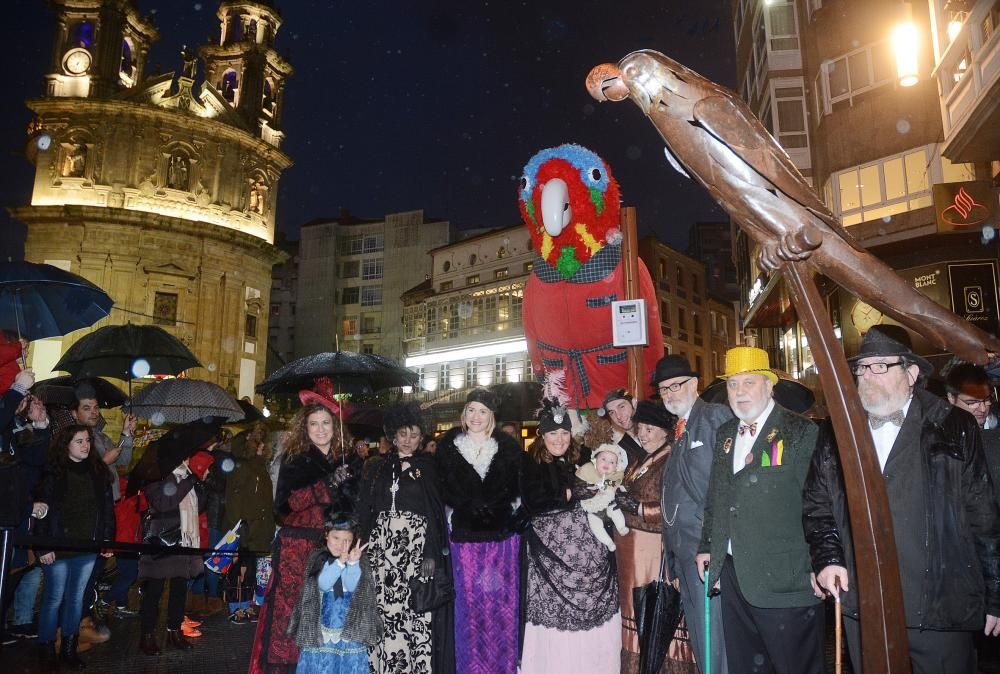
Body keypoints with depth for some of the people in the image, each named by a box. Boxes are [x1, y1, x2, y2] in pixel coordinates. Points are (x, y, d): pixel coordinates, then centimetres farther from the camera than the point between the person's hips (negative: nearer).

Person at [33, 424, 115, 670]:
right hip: (58, 548, -4)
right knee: (54, 598, 3)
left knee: (77, 597, 11)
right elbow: (41, 511, -9)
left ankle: (69, 649, 21)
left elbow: (107, 508, 8)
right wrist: (43, 547, -13)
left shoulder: (98, 472, 6)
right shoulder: (52, 473, -8)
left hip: (88, 548, 4)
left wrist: (107, 539, 4)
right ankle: (46, 650, 18)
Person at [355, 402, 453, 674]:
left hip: (417, 546, -2)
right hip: (382, 545, 2)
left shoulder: (428, 467, 5)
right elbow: (364, 511, 7)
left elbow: (436, 512, -2)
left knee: (417, 610, -5)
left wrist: (431, 554, -12)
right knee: (383, 608, 2)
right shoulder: (376, 467, 11)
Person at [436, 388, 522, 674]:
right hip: (465, 536, 0)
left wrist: (493, 507, -8)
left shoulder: (508, 446, 4)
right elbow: (444, 490, 2)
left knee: (504, 603, 6)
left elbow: (518, 486, 5)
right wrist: (470, 508, -9)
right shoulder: (448, 445, 3)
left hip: (503, 534, 1)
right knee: (470, 604, 5)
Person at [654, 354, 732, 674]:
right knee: (698, 640, 16)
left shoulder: (716, 416, -7)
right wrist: (673, 564, 18)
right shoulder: (678, 431, 17)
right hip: (684, 552, 8)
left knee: (713, 641, -2)